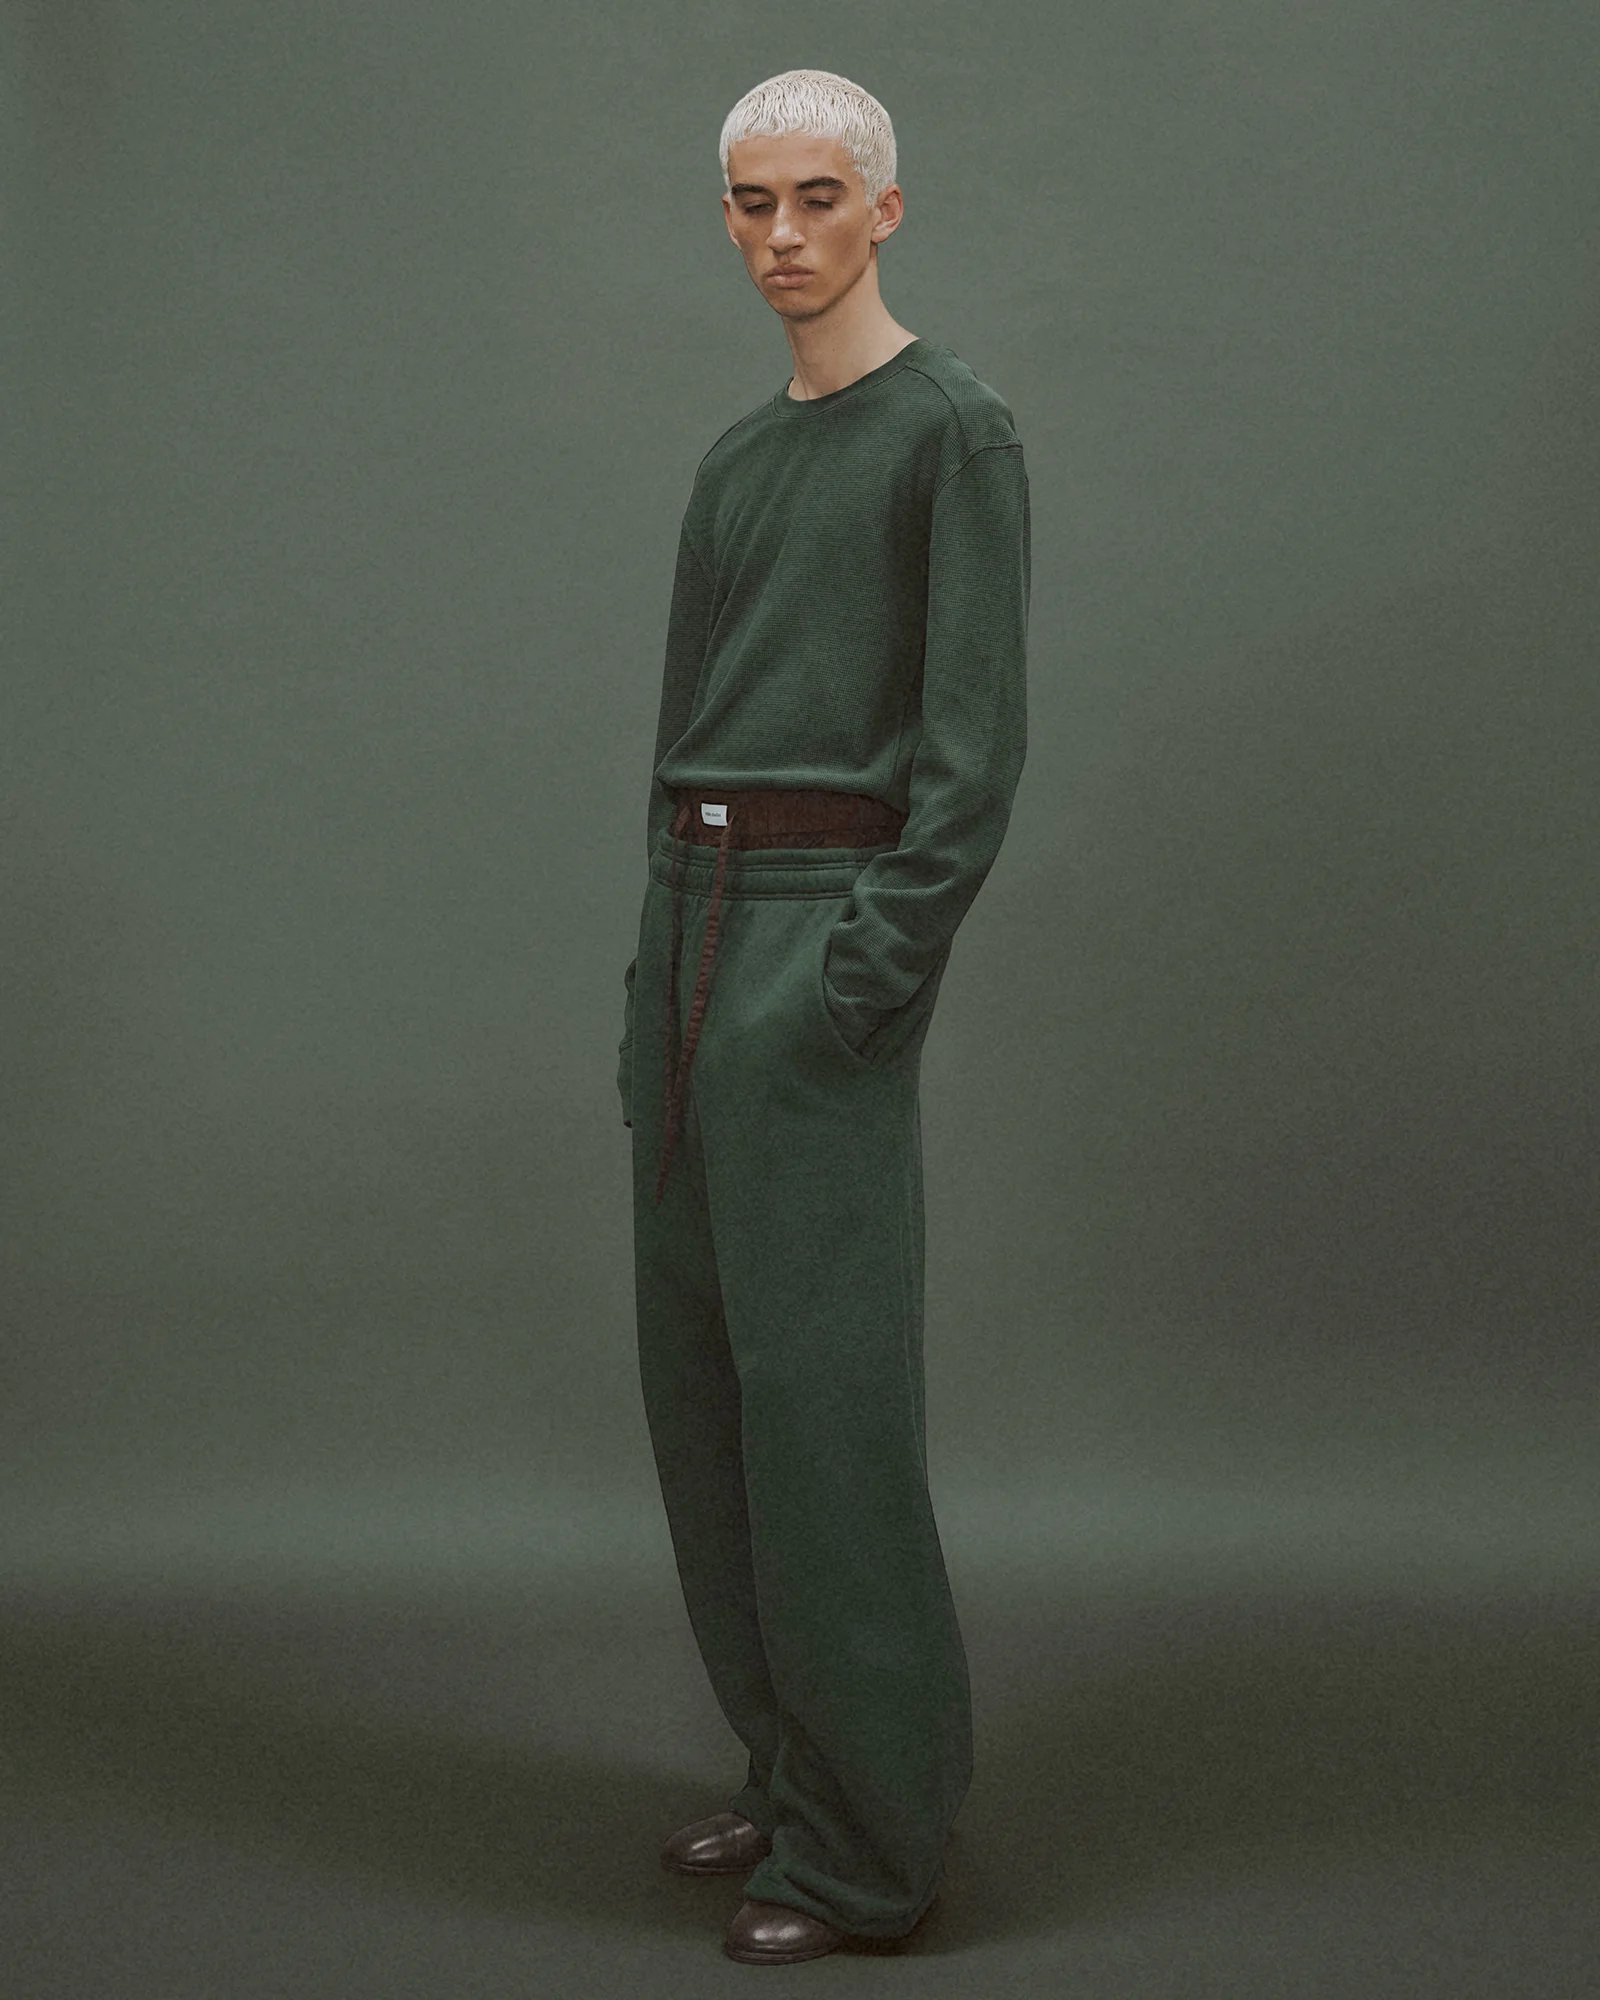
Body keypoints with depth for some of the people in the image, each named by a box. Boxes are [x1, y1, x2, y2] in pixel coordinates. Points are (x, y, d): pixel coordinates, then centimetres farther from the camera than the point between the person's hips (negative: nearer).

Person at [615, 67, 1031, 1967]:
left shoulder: (958, 429, -5)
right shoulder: (735, 458, 19)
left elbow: (978, 739, -13)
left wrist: (870, 979, -20)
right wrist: (656, 988, 14)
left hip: (829, 929, -8)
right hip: (695, 913, 9)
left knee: (818, 1384, -7)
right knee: (703, 1368, 11)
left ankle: (867, 1839, 4)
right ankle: (791, 1759, 24)